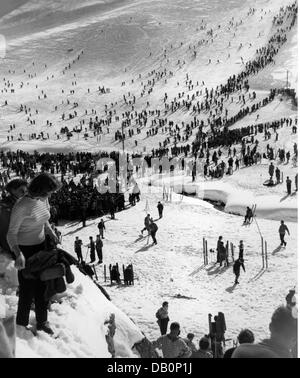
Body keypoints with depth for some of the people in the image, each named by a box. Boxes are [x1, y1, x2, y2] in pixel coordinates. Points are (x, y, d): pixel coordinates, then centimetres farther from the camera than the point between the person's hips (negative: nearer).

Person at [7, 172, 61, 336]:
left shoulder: (43, 200, -4)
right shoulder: (21, 206, -25)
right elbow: (12, 233, -21)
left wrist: (52, 234, -4)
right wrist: (18, 254, -35)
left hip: (40, 247, 7)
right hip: (24, 250, -7)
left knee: (42, 285, 13)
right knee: (27, 288, 1)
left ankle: (42, 322, 28)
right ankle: (21, 325, 19)